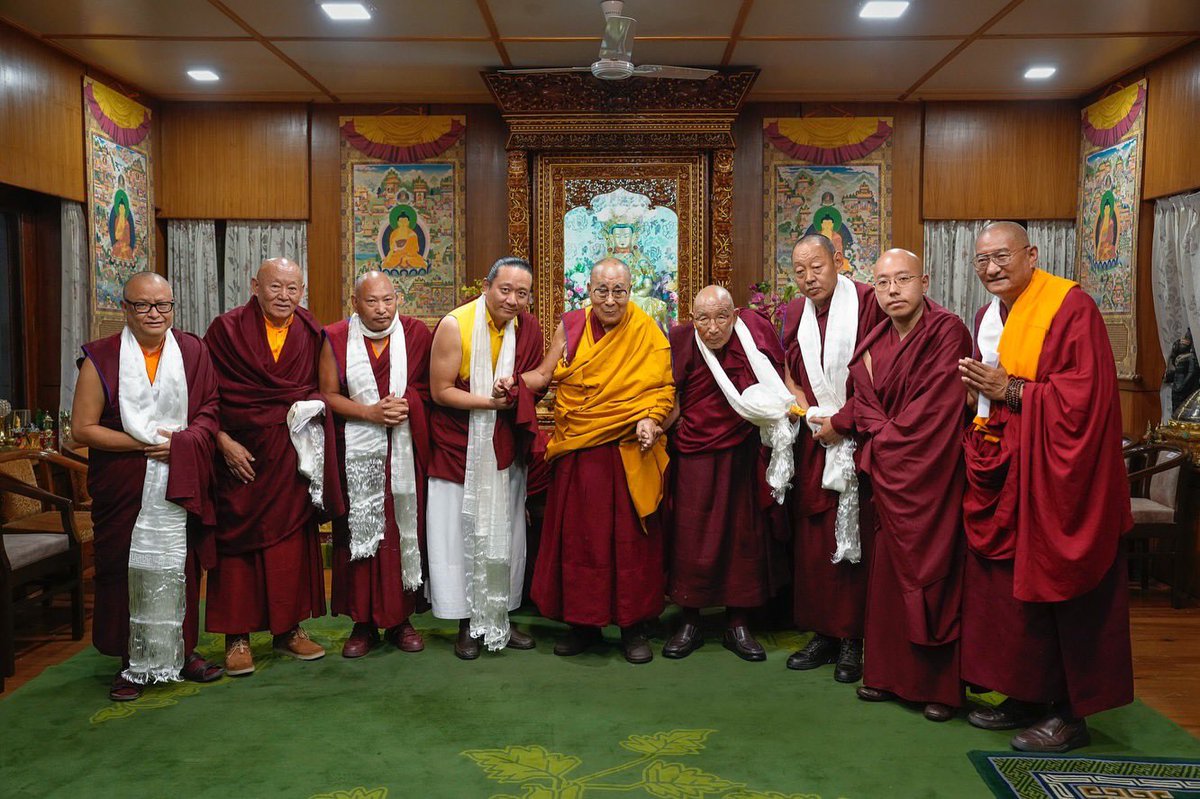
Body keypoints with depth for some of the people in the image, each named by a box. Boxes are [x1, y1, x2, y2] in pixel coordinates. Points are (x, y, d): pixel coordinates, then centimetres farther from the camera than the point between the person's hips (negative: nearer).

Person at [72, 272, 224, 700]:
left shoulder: (193, 351, 5)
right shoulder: (101, 358, -1)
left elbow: (210, 409, 5)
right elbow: (83, 429, -4)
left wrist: (182, 442, -13)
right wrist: (144, 444, -14)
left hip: (181, 484, 2)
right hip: (124, 487, -1)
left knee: (179, 568, 8)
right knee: (128, 572, 4)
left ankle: (179, 652, 24)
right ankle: (133, 663, 18)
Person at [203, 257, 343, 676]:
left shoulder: (311, 334, 5)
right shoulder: (227, 329, -5)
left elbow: (319, 390, 14)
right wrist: (223, 441, -13)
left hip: (292, 453, 3)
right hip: (241, 453, -3)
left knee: (292, 537, 7)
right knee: (237, 539, 2)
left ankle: (289, 629, 20)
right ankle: (237, 637, 13)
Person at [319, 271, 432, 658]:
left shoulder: (417, 333, 3)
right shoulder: (336, 339, 3)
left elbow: (432, 387, 6)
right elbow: (328, 395, 0)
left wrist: (406, 404, -10)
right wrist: (372, 412, -12)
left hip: (404, 451, 0)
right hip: (356, 454, 0)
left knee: (403, 530, 3)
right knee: (359, 533, 2)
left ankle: (400, 619, 15)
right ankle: (363, 622, 12)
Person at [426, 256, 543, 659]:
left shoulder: (528, 328, -2)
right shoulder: (455, 325, -15)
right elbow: (440, 391, -14)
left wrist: (514, 385, -12)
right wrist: (490, 401, -22)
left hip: (506, 449, 4)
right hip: (460, 448, -4)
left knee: (504, 536, 12)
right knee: (462, 534, 3)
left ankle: (499, 620, 26)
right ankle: (468, 625, 17)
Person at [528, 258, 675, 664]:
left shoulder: (646, 333, -4)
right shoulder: (571, 326, 5)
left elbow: (663, 388, -5)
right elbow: (544, 375, 9)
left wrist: (650, 419, -22)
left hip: (629, 454, -3)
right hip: (577, 454, 3)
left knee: (631, 537, 4)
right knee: (578, 537, 9)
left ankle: (633, 626, 20)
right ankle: (583, 623, 25)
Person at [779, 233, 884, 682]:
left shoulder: (866, 303, -7)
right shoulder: (794, 313, 10)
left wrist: (840, 421, -11)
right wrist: (801, 405, 1)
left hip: (855, 439, -5)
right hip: (814, 443, 5)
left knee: (855, 539, -2)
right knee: (812, 539, 6)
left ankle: (851, 639, 9)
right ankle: (823, 634, 17)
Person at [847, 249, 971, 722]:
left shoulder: (947, 332, -11)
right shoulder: (875, 344, 8)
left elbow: (939, 405, -17)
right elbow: (863, 404, 10)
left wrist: (885, 438, -9)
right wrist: (881, 434, -8)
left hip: (932, 475, -6)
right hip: (889, 478, 6)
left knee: (932, 572, 0)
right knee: (889, 573, 10)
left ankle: (941, 685, 13)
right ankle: (890, 674, 22)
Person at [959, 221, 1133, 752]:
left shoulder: (1070, 307, -11)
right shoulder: (987, 317, 13)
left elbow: (1087, 392, -19)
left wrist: (1010, 390, -19)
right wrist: (976, 390, 1)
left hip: (1054, 479, -7)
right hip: (1001, 476, 7)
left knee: (1058, 590, 1)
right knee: (1004, 585, 10)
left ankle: (1070, 714, 16)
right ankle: (1026, 697, 24)